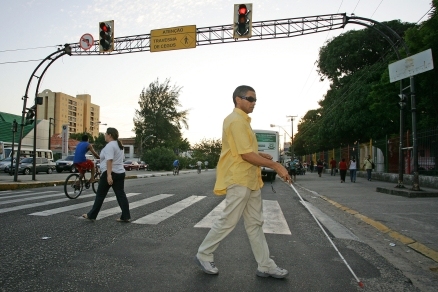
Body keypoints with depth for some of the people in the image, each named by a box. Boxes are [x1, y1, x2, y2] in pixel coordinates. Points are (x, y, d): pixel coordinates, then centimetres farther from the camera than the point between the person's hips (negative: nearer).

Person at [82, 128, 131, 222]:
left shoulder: (109, 146, -14)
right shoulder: (119, 145, 15)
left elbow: (109, 161, -24)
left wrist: (109, 175, -29)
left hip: (110, 173, -8)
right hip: (120, 173, 8)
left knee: (100, 195, 4)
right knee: (121, 194, 5)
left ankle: (91, 215, 15)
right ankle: (126, 217, 2)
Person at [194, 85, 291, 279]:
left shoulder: (243, 120, 16)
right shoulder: (236, 120, -16)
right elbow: (246, 155, -22)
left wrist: (260, 155, 8)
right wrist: (275, 165, -18)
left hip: (250, 180, 10)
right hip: (239, 180, -10)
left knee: (255, 224, 13)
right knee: (228, 222, 0)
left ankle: (265, 266, 22)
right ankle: (203, 255, 19)